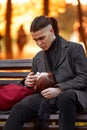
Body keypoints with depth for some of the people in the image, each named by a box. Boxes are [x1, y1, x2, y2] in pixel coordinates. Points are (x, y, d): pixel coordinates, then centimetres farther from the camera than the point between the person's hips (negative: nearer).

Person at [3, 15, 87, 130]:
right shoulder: (38, 58, 24)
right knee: (20, 108, -26)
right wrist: (28, 83, 6)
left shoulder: (75, 48, 7)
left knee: (66, 97, -42)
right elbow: (35, 85, 33)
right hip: (47, 97, 4)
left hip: (70, 93, -4)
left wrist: (59, 89, -16)